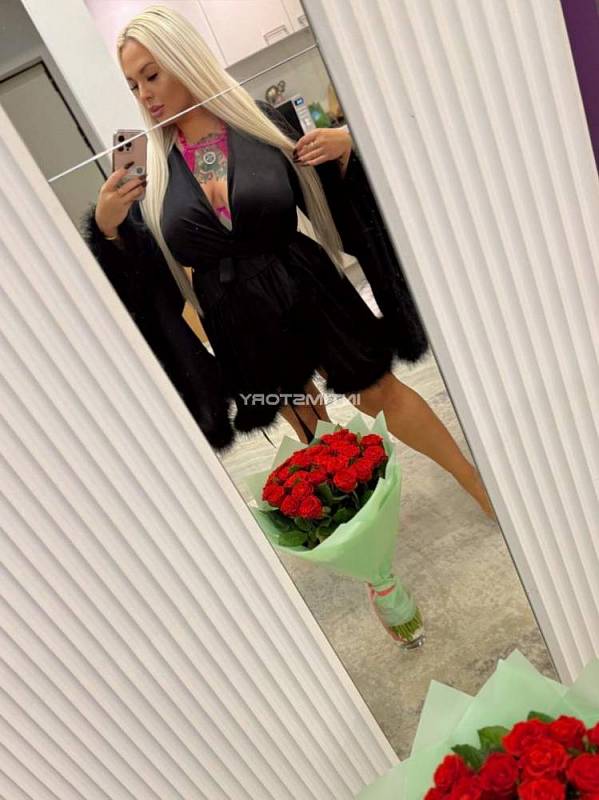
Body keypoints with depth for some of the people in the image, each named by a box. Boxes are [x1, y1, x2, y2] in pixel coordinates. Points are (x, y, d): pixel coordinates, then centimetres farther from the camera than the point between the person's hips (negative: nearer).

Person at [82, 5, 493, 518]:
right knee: (306, 422, 19)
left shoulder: (260, 120, -5)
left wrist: (343, 152, -17)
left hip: (308, 295, -2)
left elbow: (326, 200, 0)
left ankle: (480, 486, 27)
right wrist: (107, 227, -16)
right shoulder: (152, 169, -1)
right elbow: (142, 273, 0)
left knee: (381, 394, 7)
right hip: (239, 326, 2)